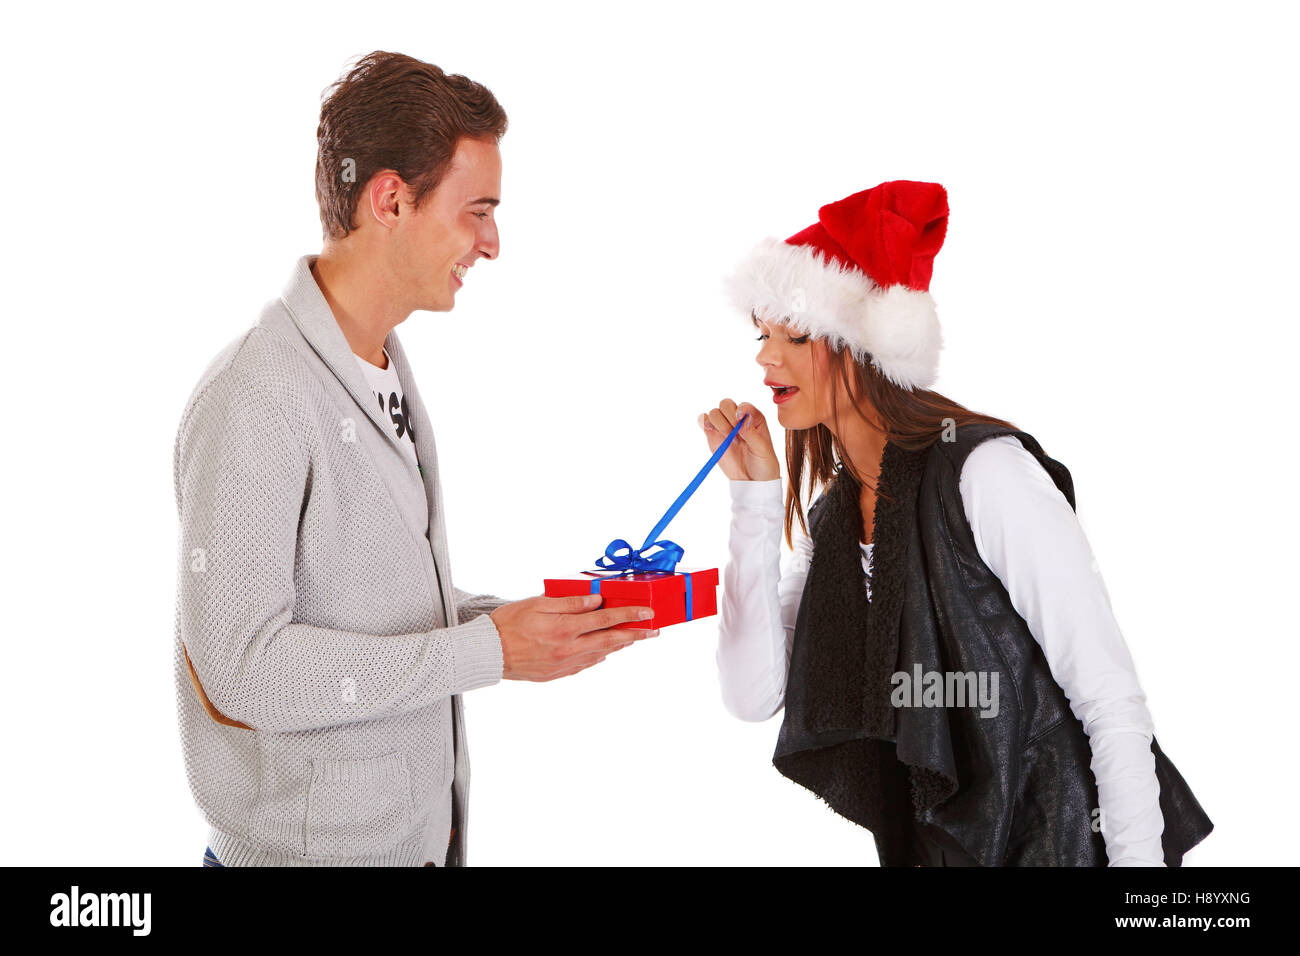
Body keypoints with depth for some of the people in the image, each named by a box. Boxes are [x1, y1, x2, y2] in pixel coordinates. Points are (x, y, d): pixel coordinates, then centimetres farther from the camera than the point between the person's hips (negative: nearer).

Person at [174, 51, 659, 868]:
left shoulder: (387, 372, 9)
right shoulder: (253, 403, -21)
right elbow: (240, 666, -24)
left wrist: (525, 621, 0)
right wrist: (486, 651, -23)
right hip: (312, 845, -8)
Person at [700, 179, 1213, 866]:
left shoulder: (985, 470, -17)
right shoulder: (829, 515, 3)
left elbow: (1112, 700, -17)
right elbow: (754, 695, -5)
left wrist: (1139, 859, -22)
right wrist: (754, 501, -7)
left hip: (1064, 837, -6)